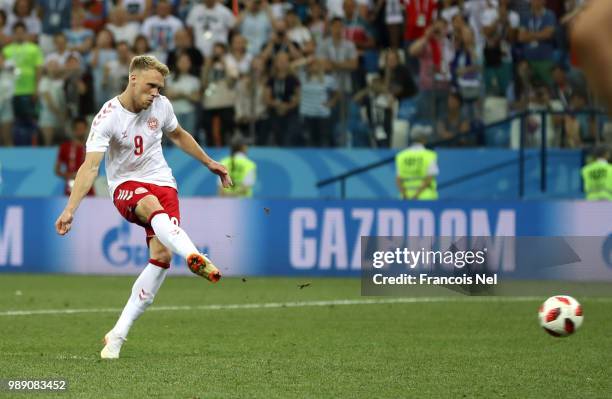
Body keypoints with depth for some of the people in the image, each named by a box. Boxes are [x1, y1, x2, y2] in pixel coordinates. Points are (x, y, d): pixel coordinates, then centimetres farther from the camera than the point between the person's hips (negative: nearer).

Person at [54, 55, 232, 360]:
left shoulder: (161, 106, 0)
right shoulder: (107, 118, -16)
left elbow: (178, 135, 22)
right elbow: (90, 166, -24)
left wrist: (209, 163, 29)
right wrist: (70, 209, -35)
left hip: (162, 183, 4)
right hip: (125, 186, -4)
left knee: (162, 254, -17)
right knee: (152, 206, -40)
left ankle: (118, 334, -13)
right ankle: (194, 257, -69)